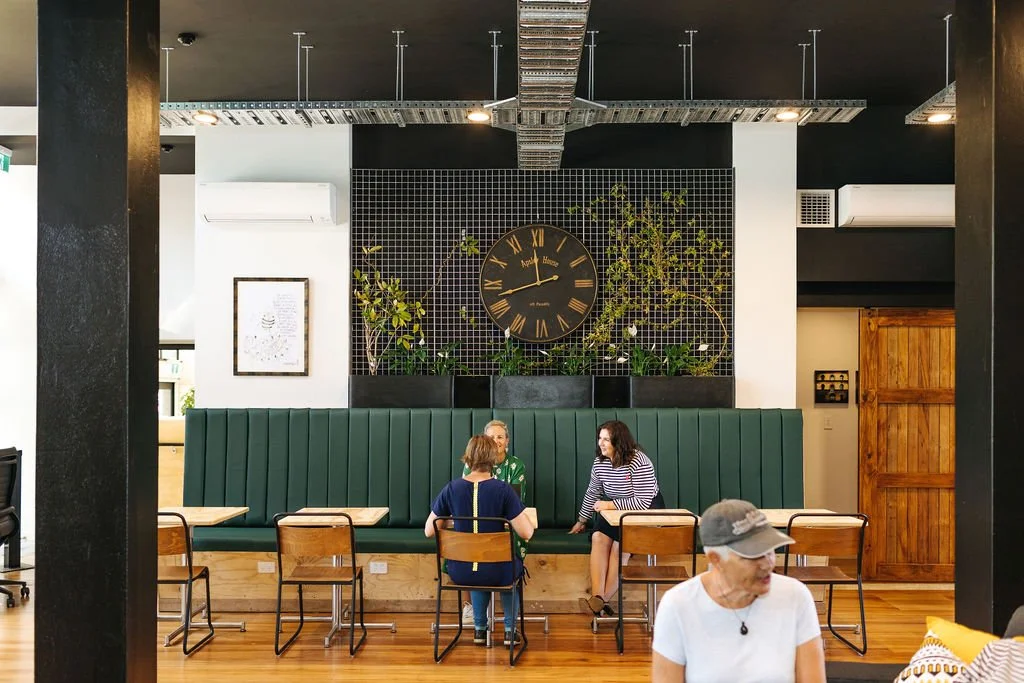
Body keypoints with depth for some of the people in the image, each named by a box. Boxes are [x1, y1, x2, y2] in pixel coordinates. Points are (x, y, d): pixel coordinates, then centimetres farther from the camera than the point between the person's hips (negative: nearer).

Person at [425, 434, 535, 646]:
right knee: (513, 564, 34)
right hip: (496, 572, -2)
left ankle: (480, 628, 41)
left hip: (460, 572, 2)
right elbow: (526, 533, -14)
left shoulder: (451, 489, -7)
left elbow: (428, 531, 1)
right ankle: (510, 630, 37)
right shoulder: (503, 490, -14)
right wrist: (525, 517, 8)